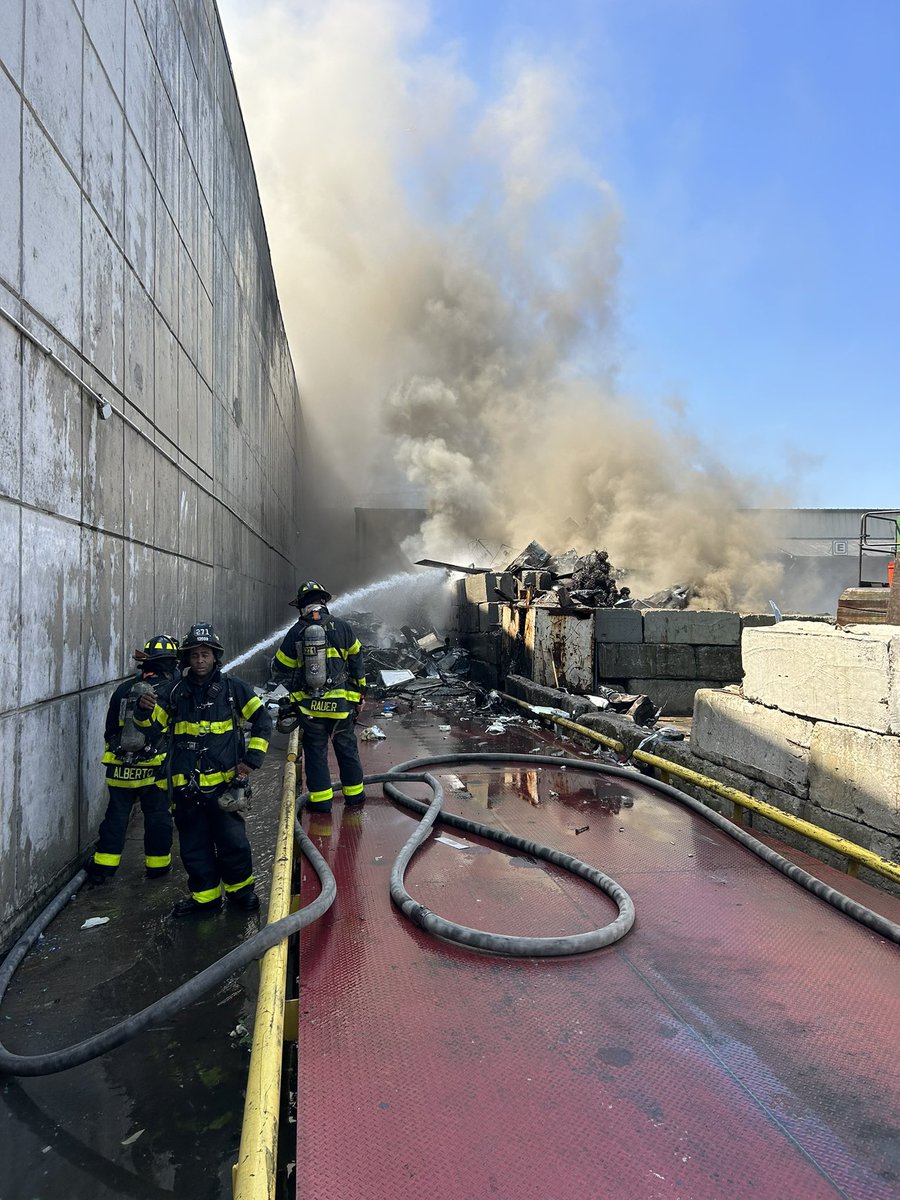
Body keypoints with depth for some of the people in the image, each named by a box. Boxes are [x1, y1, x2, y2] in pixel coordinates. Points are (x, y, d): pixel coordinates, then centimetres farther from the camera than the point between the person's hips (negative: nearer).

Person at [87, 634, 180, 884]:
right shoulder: (171, 687, -11)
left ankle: (103, 867, 17)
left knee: (116, 815, 14)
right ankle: (157, 864, 21)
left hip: (120, 767, 3)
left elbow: (110, 727, 13)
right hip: (155, 767, -3)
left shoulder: (123, 689, 4)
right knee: (157, 816, 11)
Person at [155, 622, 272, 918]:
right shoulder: (175, 692, 6)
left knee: (232, 841, 0)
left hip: (223, 782, -2)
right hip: (185, 785, 3)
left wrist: (251, 759, -3)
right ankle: (204, 896, 24)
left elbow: (262, 720, 4)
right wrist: (160, 779, 10)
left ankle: (240, 888, 21)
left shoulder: (232, 687, 0)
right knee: (193, 846, 9)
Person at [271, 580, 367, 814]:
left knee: (315, 752, 10)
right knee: (347, 749, 14)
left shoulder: (295, 632, -3)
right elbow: (357, 664, 4)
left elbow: (280, 671, 3)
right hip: (341, 704, 1)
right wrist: (360, 694, 14)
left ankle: (321, 800, 14)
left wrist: (293, 689, 21)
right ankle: (354, 795, 24)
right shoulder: (341, 627, -2)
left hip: (309, 706, 0)